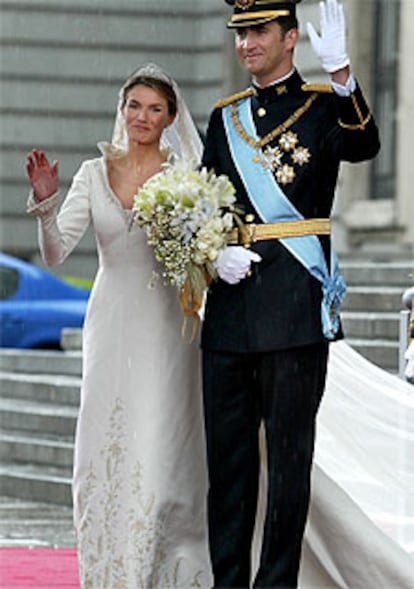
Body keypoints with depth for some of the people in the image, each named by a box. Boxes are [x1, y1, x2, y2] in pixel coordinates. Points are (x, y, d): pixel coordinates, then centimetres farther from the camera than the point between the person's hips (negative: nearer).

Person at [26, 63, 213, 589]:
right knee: (103, 456, 4)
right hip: (109, 328, 3)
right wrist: (44, 201, -18)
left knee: (158, 457, -7)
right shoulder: (94, 174, 5)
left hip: (165, 330, -3)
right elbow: (54, 253, -2)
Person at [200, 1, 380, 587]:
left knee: (289, 451, -1)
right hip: (230, 307, 5)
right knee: (227, 452, 7)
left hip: (294, 307, -5)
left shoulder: (324, 105, 0)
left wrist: (340, 73, -37)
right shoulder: (226, 117, 15)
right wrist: (215, 252, -4)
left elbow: (364, 145, -22)